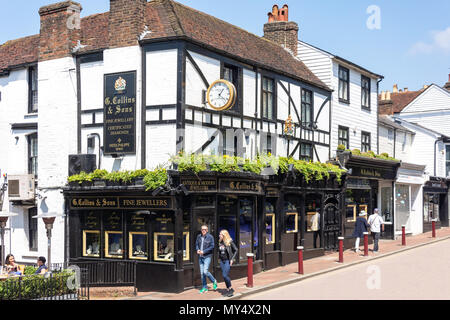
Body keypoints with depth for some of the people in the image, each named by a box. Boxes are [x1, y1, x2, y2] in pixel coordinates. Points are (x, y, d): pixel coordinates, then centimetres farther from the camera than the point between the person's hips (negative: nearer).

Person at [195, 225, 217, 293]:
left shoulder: (210, 237, -7)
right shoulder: (199, 236, 7)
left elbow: (212, 246, -10)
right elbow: (196, 244, 15)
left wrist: (204, 251, -17)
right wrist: (197, 250, -7)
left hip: (207, 256, -5)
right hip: (200, 257, 5)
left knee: (205, 271, -15)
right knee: (202, 273, 6)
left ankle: (214, 281, 10)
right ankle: (204, 288, 16)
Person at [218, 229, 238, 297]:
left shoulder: (230, 242, -10)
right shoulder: (220, 242, 7)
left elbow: (236, 250, -7)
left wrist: (232, 259, -11)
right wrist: (219, 258, 13)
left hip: (227, 261, -6)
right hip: (222, 261, 6)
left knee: (225, 275, -13)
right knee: (224, 276, 7)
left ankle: (231, 288, 3)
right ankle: (228, 289, 17)